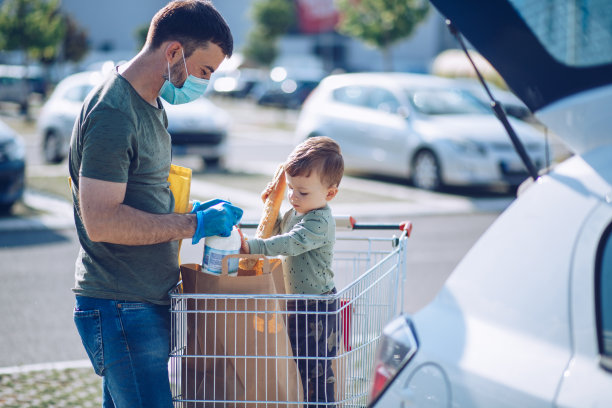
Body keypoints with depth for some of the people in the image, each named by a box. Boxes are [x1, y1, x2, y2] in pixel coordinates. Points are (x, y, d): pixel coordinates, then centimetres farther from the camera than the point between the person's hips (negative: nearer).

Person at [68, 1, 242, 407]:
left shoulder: (150, 104, 15)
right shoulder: (113, 114, -18)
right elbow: (101, 220, -25)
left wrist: (193, 211, 8)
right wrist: (194, 225, -19)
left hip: (148, 304, 10)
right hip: (120, 309, -10)